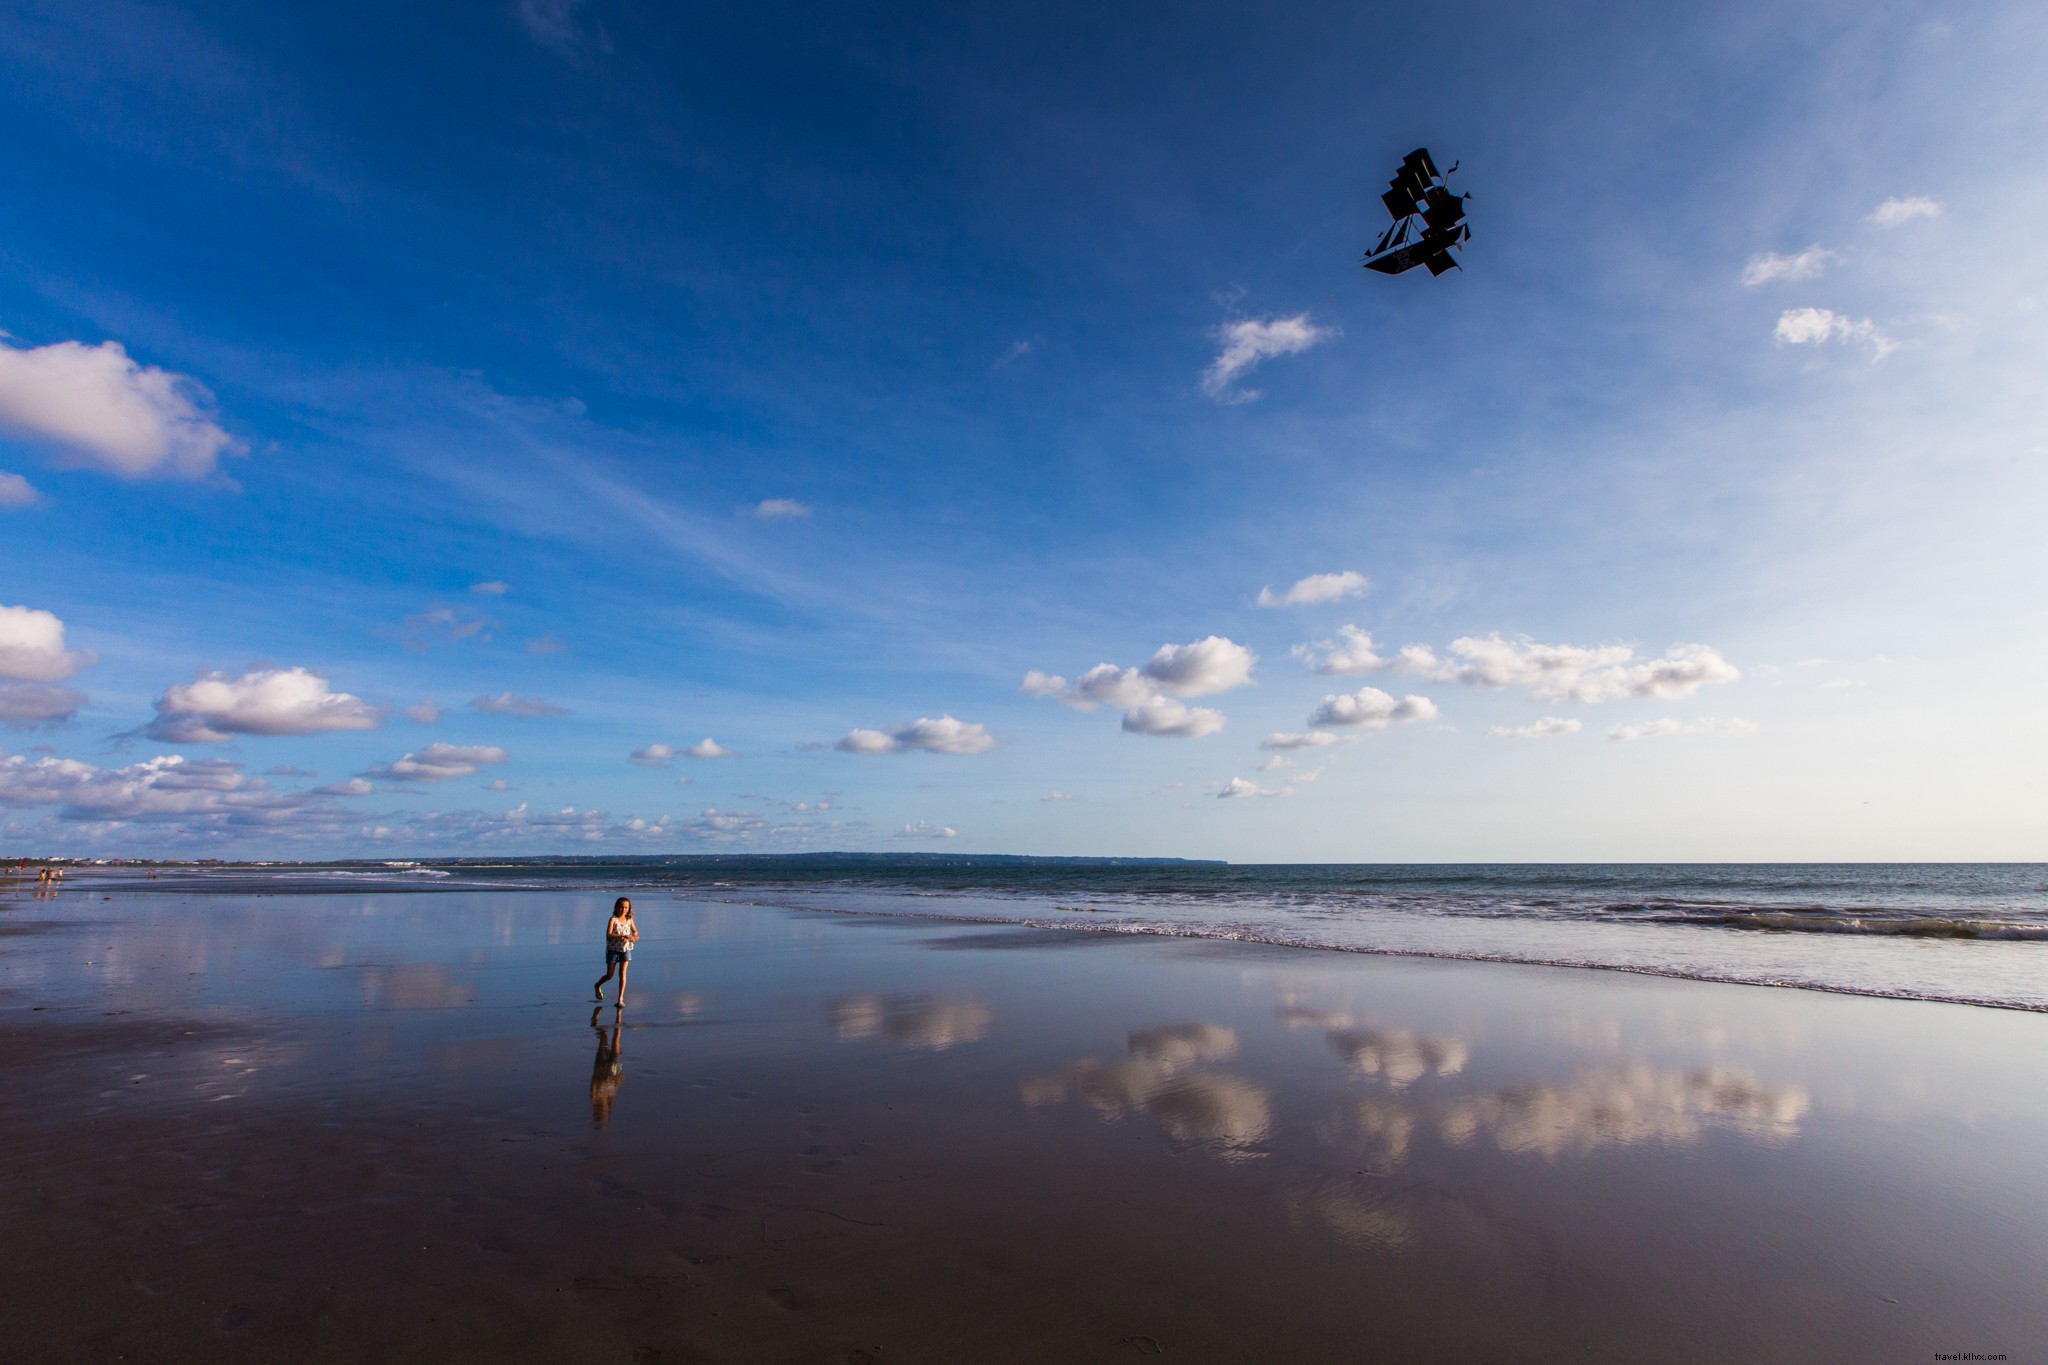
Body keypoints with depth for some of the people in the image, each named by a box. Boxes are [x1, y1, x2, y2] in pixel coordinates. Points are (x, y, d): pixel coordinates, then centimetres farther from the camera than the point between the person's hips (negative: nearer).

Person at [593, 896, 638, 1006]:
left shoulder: (629, 919, -1)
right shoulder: (613, 919, -15)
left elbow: (635, 931, 15)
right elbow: (608, 935, -26)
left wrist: (633, 936, -8)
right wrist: (623, 936, -36)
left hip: (625, 949, 2)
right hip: (613, 950, -2)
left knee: (622, 974, -6)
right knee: (609, 975, 9)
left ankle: (620, 999, 0)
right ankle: (597, 986, 41)